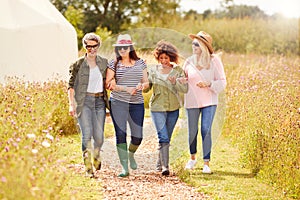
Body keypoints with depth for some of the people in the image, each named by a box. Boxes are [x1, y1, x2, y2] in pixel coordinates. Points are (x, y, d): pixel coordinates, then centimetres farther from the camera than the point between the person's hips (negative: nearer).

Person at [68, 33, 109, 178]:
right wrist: (71, 104, -10)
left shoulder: (104, 63, 10)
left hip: (99, 101, 3)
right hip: (84, 101, -3)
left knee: (99, 136, -1)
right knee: (87, 134, -13)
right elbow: (71, 85, -1)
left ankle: (96, 156, 31)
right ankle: (88, 167, -6)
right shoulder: (78, 64, 0)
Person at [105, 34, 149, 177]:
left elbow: (146, 83, 15)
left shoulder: (140, 63, 11)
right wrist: (126, 89, -13)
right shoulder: (113, 64, 4)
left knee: (137, 136, -1)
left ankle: (131, 154, 33)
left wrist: (141, 86, -9)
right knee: (121, 134, -6)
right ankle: (124, 167, 2)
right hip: (118, 103, -2)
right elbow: (108, 85, -2)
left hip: (137, 104, 2)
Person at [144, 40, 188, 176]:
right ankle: (165, 166, -16)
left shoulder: (178, 71, 1)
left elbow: (185, 89, -7)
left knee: (167, 138, 11)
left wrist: (175, 81, -24)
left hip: (173, 108, 2)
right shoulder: (153, 71, 2)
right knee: (163, 138, -13)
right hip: (157, 108, -2)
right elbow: (146, 88, 3)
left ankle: (159, 164, 26)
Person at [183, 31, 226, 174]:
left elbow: (222, 82, -1)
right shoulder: (189, 62, 2)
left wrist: (208, 84, -17)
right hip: (192, 102, 2)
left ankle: (206, 163, -3)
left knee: (206, 131, -10)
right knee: (192, 131, 9)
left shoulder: (214, 60, -4)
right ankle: (192, 158, 33)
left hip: (209, 101, -2)